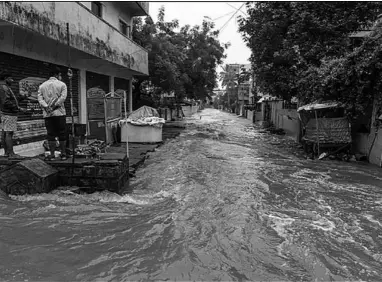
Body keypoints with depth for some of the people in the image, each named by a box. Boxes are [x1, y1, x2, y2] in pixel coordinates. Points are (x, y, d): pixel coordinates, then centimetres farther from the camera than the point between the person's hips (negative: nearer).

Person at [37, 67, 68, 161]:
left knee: (51, 134, 4)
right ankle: (63, 154, 6)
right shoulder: (62, 84, 2)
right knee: (62, 134, 3)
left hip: (47, 114, 3)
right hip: (59, 113, -3)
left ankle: (52, 155, 5)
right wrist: (54, 106, -12)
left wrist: (46, 107, -10)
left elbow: (40, 98, 1)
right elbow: (63, 97, -10)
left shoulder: (42, 85, 13)